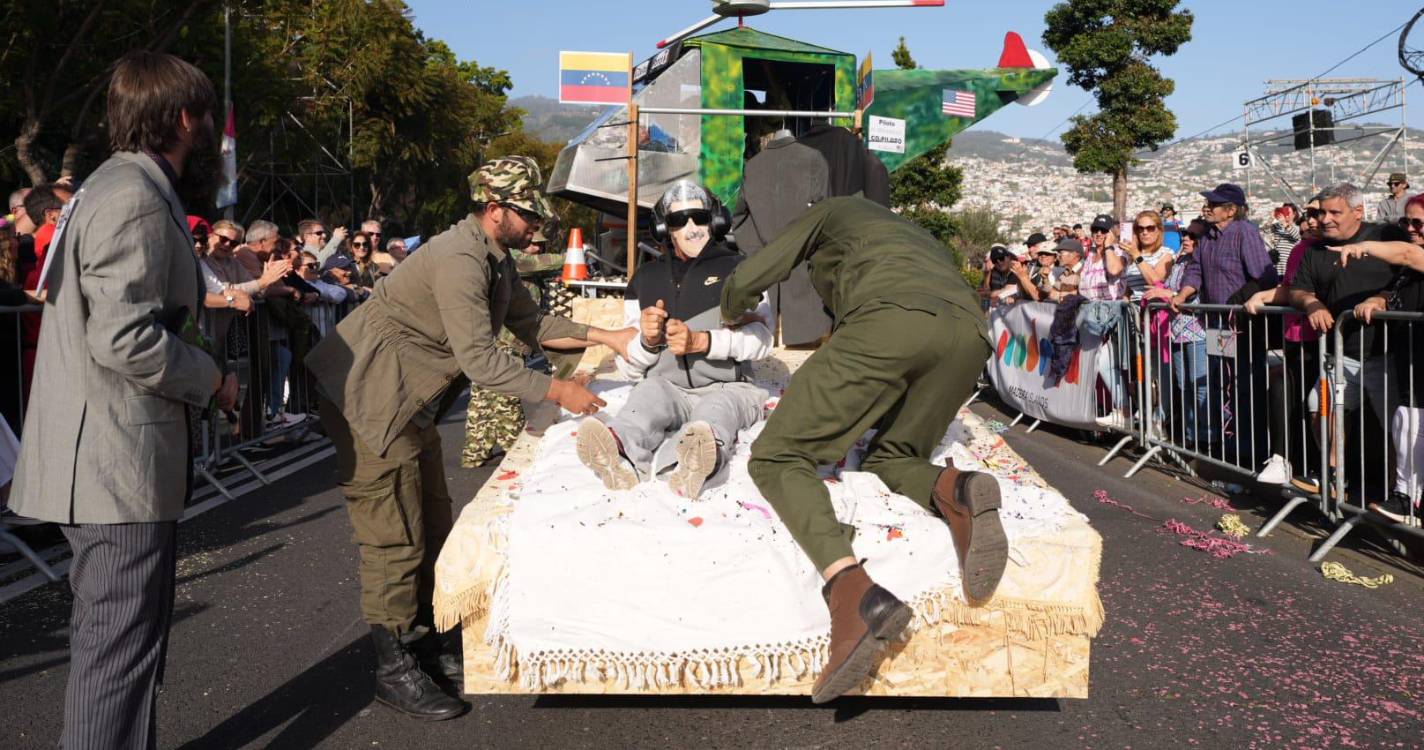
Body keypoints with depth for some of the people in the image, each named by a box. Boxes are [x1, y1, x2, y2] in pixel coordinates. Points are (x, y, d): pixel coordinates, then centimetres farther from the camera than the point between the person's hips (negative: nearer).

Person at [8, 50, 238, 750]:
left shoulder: (121, 187, 16)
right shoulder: (134, 199, -17)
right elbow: (125, 338, -25)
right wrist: (212, 380, -11)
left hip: (103, 458, 11)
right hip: (120, 463, -11)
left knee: (113, 636, 22)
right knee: (121, 646, -2)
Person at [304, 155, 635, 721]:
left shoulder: (495, 259, 9)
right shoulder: (459, 261, -24)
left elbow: (530, 324, 12)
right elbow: (480, 360, -27)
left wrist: (603, 336, 3)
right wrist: (558, 392, -21)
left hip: (411, 402, 11)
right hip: (370, 398, -11)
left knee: (431, 524, 15)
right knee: (395, 536, -5)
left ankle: (423, 640, 29)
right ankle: (394, 669, 7)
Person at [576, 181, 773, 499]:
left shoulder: (738, 270, 13)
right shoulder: (646, 278, 20)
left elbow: (760, 337, -5)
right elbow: (629, 368, 17)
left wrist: (700, 341, -21)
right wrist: (646, 341, -7)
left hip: (726, 388, -1)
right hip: (667, 387, 2)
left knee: (718, 408, -37)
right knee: (651, 390, -34)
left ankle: (702, 452, -72)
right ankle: (620, 457, -66)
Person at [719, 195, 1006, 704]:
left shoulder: (832, 211, 32)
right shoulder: (920, 238, 46)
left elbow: (746, 281, 24)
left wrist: (731, 316, 48)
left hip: (891, 318, -5)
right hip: (970, 331, 6)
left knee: (776, 457, 3)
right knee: (889, 458, 24)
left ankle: (852, 591, -23)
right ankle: (956, 492, -13)